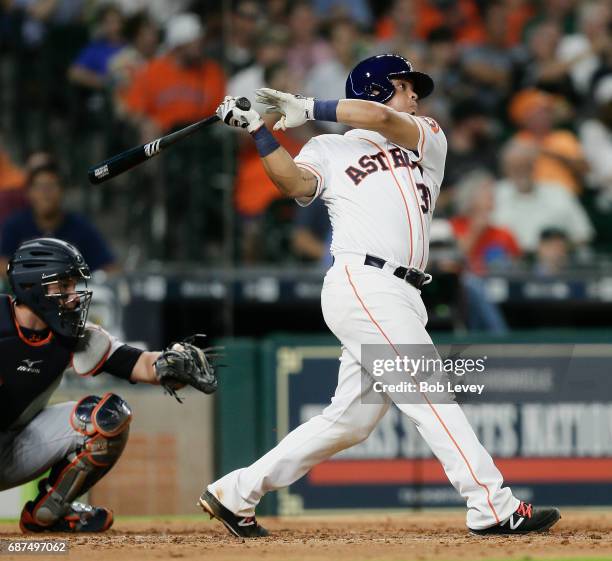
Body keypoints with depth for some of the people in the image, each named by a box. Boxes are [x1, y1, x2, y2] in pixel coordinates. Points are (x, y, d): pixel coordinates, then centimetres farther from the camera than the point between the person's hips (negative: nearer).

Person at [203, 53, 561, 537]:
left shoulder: (429, 139, 23)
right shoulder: (328, 150, 12)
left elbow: (384, 121, 3)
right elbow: (295, 182, -8)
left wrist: (310, 109, 6)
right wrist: (259, 131, -17)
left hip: (400, 298, 6)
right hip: (363, 284, -6)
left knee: (349, 421, 6)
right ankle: (493, 508, -15)